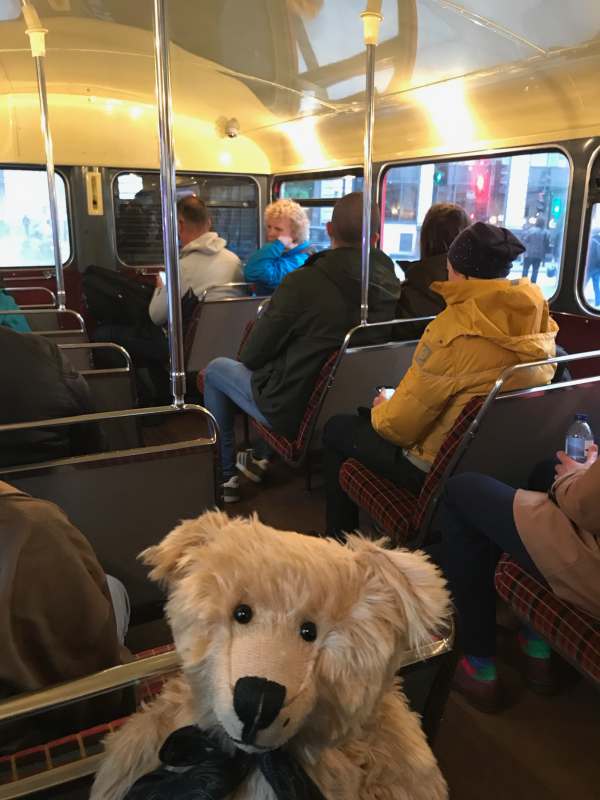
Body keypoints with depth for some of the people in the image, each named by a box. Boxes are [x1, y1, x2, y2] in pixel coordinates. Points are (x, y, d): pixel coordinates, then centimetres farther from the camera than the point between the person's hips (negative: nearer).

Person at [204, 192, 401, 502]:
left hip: (294, 410, -6)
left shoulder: (304, 282, -25)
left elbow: (252, 356, -15)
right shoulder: (393, 285, -8)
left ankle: (223, 478, 27)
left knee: (216, 369, 19)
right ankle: (263, 459, 38)